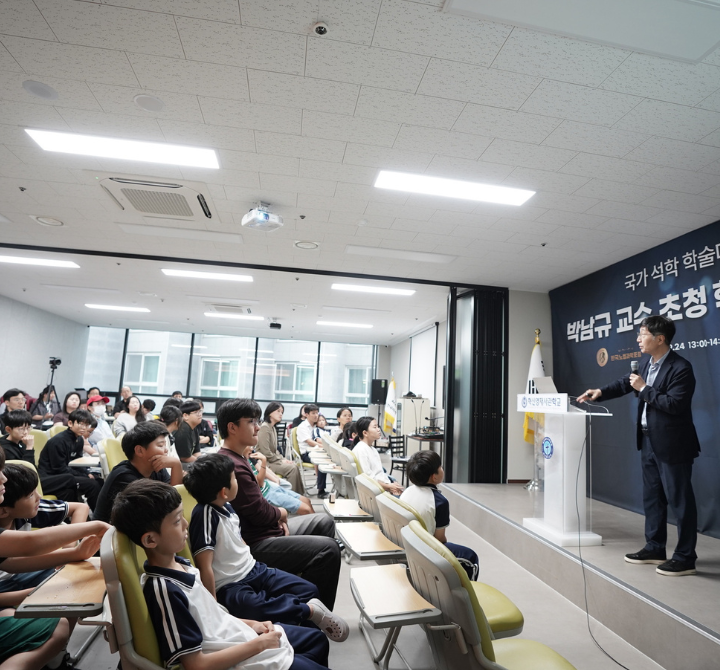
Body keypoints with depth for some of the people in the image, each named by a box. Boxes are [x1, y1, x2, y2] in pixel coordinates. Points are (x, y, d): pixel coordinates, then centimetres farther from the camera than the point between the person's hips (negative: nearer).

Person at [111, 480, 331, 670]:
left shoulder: (179, 564, -1)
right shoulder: (166, 590, -28)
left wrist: (251, 624, 4)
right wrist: (258, 644, -19)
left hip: (237, 635, 9)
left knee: (317, 639, 22)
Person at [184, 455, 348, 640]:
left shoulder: (226, 506, 4)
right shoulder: (205, 514, -21)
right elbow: (204, 567, -24)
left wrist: (252, 564, 11)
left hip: (253, 570, 8)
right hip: (229, 587, -8)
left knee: (310, 590, -2)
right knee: (259, 611, -38)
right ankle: (309, 610, -19)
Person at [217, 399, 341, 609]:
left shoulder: (235, 458, 10)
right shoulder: (232, 465, -26)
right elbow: (261, 513, -23)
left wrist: (276, 517, -1)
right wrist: (281, 513, -2)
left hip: (264, 529, 11)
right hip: (255, 544, -11)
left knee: (324, 522, 16)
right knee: (328, 549, -17)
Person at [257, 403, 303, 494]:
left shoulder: (273, 428, 13)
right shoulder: (264, 428, -17)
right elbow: (266, 453, -21)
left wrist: (283, 459, 3)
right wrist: (281, 461, -13)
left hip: (272, 460, 9)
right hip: (265, 462, -9)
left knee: (295, 466, -2)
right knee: (292, 468, -18)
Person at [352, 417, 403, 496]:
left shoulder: (373, 449, 19)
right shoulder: (360, 450, -10)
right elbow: (368, 477, -15)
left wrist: (391, 484, 0)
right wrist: (388, 486, -12)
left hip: (384, 485, 9)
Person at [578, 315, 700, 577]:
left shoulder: (681, 367, -18)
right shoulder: (646, 363, 7)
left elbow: (674, 404, -25)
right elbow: (625, 383, 16)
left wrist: (644, 389, -19)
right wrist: (600, 392, 3)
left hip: (672, 444, -9)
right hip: (648, 441, 9)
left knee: (679, 500, 3)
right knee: (652, 497, 16)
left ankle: (685, 557, 16)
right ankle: (654, 548, 29)